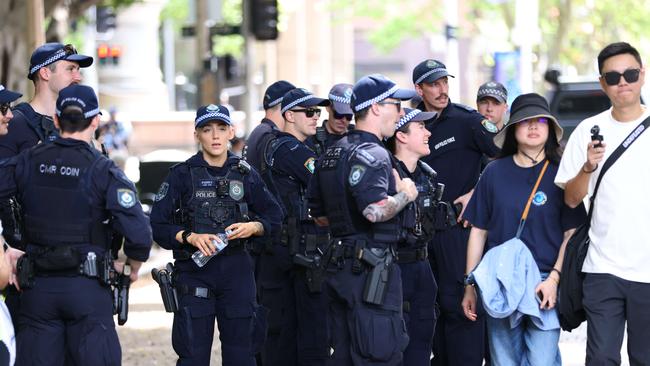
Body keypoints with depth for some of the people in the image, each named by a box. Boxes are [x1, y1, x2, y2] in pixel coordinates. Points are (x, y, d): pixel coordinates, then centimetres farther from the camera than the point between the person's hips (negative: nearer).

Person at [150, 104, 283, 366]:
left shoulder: (245, 174, 7)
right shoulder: (182, 175, -1)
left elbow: (274, 218, 13)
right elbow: (158, 225, -4)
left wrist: (252, 227, -7)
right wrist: (191, 237, -19)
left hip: (236, 269, 3)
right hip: (194, 268, -2)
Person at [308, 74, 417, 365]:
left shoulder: (332, 153, 17)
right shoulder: (372, 155, -14)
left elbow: (318, 214, 22)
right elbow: (375, 210, -28)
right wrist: (405, 194, -12)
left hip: (339, 264, 10)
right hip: (370, 269, -10)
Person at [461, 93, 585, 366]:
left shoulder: (560, 172, 1)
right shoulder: (495, 172, 6)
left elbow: (571, 233, 1)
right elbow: (478, 231, 10)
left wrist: (554, 278, -10)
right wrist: (470, 286, 8)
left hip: (544, 284, -2)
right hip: (499, 282, 2)